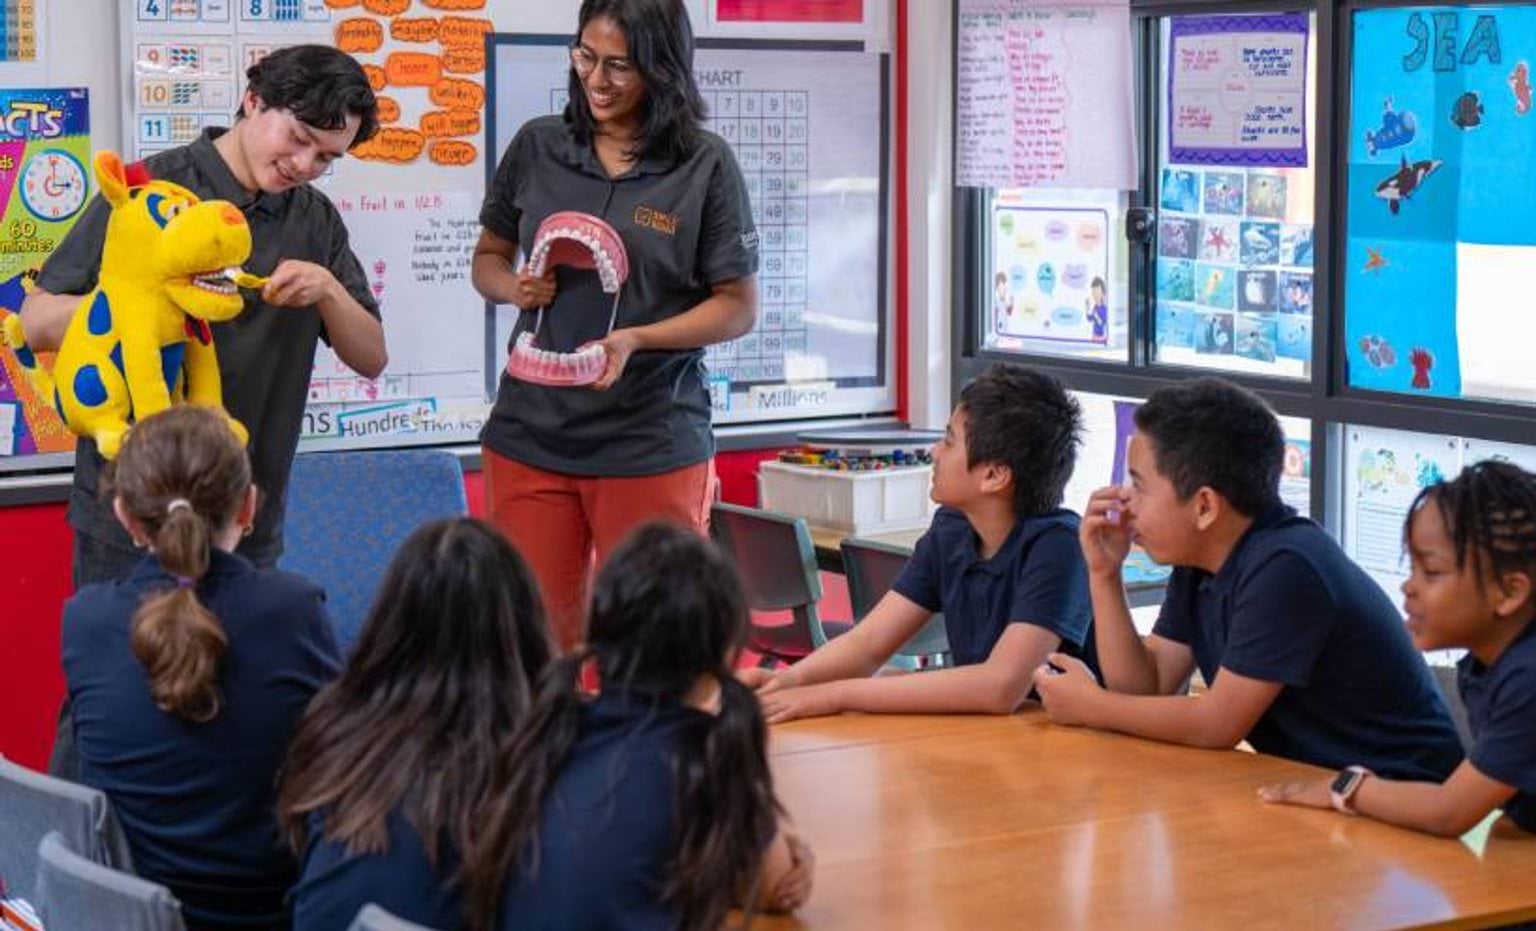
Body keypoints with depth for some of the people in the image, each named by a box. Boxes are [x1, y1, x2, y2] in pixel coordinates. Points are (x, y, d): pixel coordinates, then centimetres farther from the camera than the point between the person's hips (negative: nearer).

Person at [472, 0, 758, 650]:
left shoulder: (705, 167, -5)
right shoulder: (538, 146, 5)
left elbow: (738, 307, -3)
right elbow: (488, 258, 17)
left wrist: (635, 340, -18)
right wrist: (515, 288, -6)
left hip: (653, 443, -3)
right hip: (532, 432, 3)